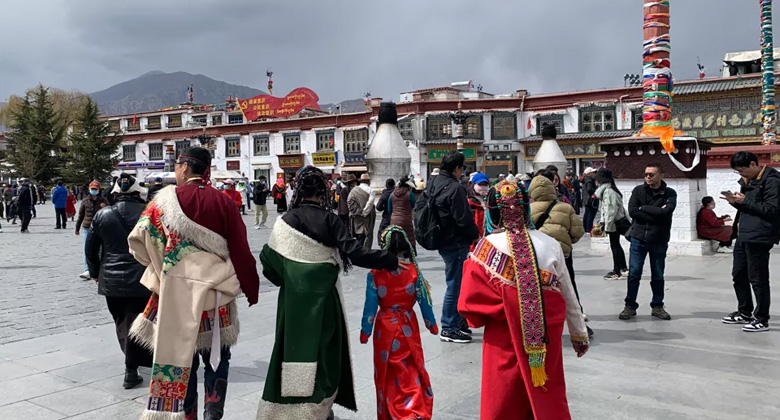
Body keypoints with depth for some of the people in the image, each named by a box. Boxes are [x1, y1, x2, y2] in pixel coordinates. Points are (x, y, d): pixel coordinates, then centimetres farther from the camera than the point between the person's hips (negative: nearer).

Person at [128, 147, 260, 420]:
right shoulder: (224, 202, -3)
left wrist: (158, 263, 13)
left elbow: (139, 239, -7)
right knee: (217, 356, 14)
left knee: (180, 353, 12)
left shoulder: (166, 198, -4)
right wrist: (251, 288, 6)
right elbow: (240, 251, -4)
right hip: (216, 288, 0)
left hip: (177, 288, 0)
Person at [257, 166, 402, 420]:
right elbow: (354, 253, -16)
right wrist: (390, 260, -10)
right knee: (323, 348, 11)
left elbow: (269, 258, -7)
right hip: (323, 295, -1)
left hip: (295, 296, 1)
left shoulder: (287, 220, -5)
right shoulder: (329, 219, -9)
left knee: (295, 344, 11)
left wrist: (283, 279, 11)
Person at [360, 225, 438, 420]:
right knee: (411, 369, 10)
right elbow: (423, 300, -3)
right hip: (408, 327, 1)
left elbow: (370, 306, -9)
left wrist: (365, 331, 3)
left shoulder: (375, 275, -13)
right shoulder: (413, 271, -9)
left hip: (385, 328, 0)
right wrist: (431, 323, 11)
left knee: (386, 372, 15)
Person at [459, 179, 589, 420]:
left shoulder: (488, 247, -13)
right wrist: (579, 334, 16)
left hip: (505, 340, -1)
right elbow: (568, 298, 3)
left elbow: (471, 304, -13)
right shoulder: (550, 245, -7)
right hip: (545, 339, 2)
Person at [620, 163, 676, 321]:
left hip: (659, 240, 0)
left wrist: (643, 208, -13)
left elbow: (666, 211, -18)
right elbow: (632, 211, -11)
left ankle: (657, 306, 23)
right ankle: (630, 306, 13)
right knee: (634, 274, 2)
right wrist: (655, 213, -15)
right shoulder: (638, 190, 2)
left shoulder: (669, 193, 0)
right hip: (638, 238, 0)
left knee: (658, 276, 10)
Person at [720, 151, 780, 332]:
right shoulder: (747, 180, 15)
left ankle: (762, 319, 9)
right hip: (743, 235, 9)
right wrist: (735, 201, 2)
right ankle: (745, 313, 29)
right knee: (739, 275, 16)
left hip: (758, 237, -9)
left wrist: (744, 200, -18)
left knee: (758, 279, -2)